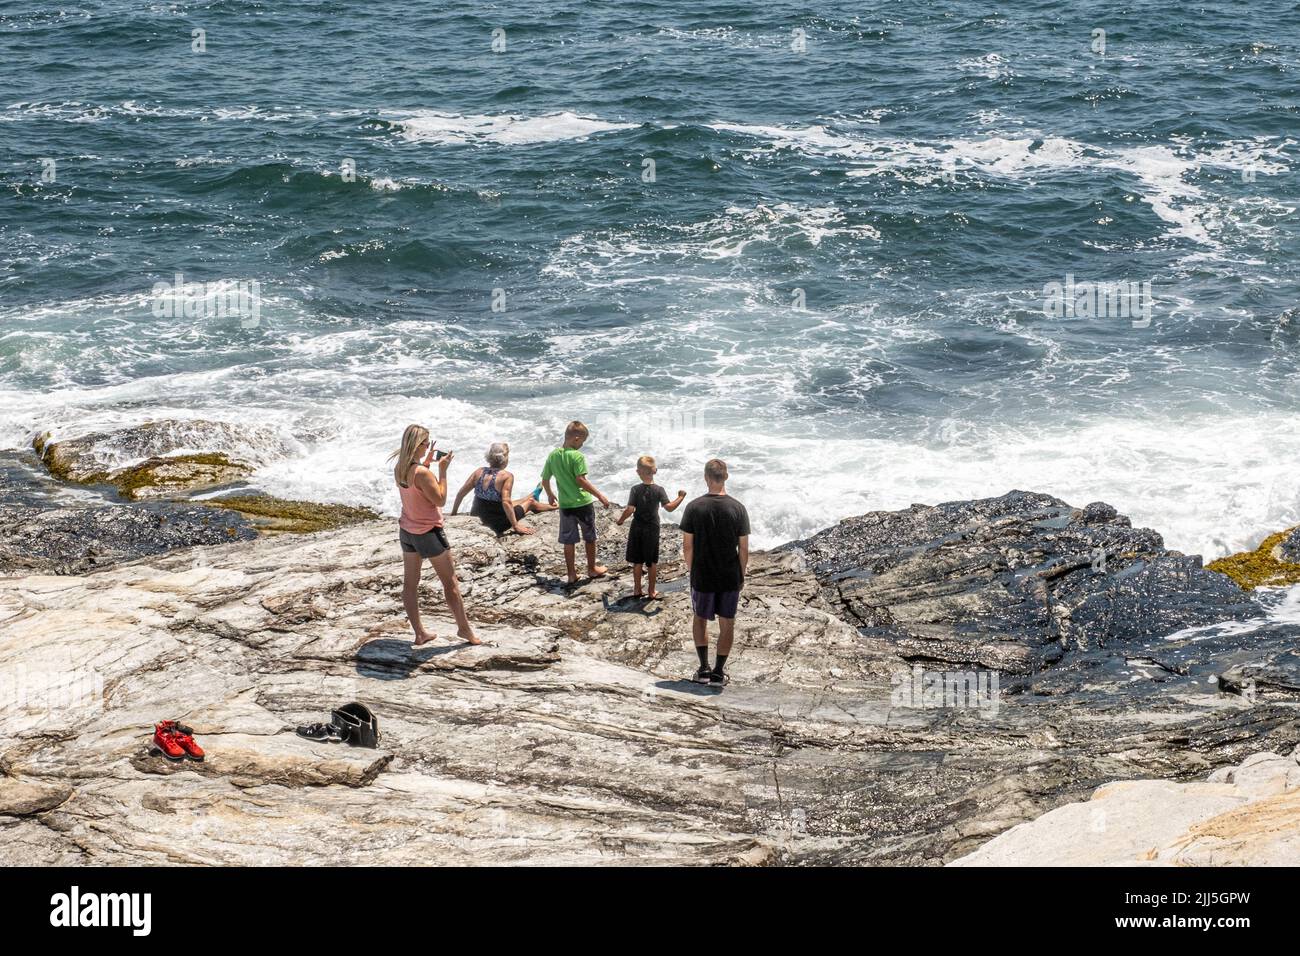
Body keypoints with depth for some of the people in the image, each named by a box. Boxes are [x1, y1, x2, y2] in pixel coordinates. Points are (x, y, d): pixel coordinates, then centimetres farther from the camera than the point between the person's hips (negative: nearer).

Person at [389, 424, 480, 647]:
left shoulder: (399, 469, -2)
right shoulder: (422, 472, -26)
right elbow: (440, 499, -19)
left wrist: (427, 462, 13)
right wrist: (443, 470, -17)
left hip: (407, 531, 8)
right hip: (428, 532, -8)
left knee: (410, 583, 11)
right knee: (450, 582, 7)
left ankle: (419, 633, 17)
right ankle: (464, 628, 17)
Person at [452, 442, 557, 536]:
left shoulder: (480, 472, -5)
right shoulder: (507, 476, -20)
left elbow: (460, 493, -3)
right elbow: (506, 502, -27)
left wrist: (454, 513, 10)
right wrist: (516, 526, -22)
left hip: (476, 518, 5)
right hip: (497, 524, -5)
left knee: (514, 502, 35)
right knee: (530, 502, 21)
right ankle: (552, 506, 50)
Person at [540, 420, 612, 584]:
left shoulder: (553, 455, 2)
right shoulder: (577, 456, -16)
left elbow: (544, 480, 9)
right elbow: (581, 480, -23)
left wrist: (550, 495, 28)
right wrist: (600, 496, -18)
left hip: (565, 505, 4)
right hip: (582, 503, -4)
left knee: (568, 541, 11)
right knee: (590, 538, 15)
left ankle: (572, 574, 15)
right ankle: (592, 569, 27)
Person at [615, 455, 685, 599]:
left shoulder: (635, 489, -11)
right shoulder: (659, 490, -11)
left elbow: (630, 509, -17)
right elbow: (669, 507, -19)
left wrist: (620, 520, -1)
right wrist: (680, 498, -5)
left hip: (637, 528, 0)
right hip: (652, 528, 0)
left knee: (637, 561, 12)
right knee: (652, 562, 11)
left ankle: (637, 589, 18)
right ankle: (651, 591, 15)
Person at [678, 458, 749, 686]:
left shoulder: (694, 507, -11)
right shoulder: (738, 509, -10)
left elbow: (687, 546, -7)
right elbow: (743, 549, -6)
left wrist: (691, 571, 8)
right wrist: (742, 575, 8)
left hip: (702, 576, 0)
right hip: (730, 577, 0)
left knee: (700, 618, 20)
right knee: (727, 623, 13)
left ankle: (704, 669, 14)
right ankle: (718, 673, 16)